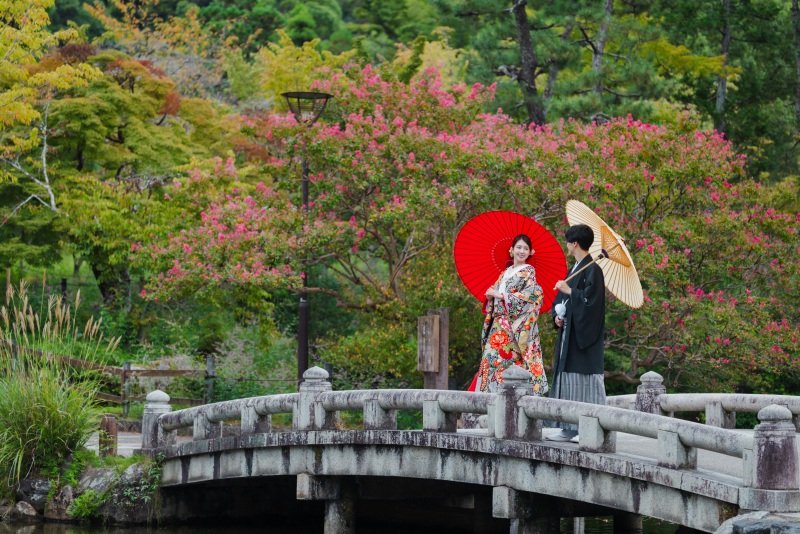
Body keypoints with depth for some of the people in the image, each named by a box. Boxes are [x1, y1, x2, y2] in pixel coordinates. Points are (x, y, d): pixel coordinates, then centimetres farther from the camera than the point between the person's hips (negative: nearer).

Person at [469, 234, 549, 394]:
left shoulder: (528, 271, 2)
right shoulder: (505, 273, 21)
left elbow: (533, 294, -13)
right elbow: (493, 297, 24)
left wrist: (501, 295, -11)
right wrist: (490, 295, -2)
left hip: (516, 326, -6)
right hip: (498, 326, 6)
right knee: (491, 358, -3)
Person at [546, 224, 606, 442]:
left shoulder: (592, 269, -11)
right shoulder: (575, 268, 16)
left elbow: (590, 299, -21)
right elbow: (562, 298, 21)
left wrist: (568, 290, -13)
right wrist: (557, 315, 5)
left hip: (585, 334, -9)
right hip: (569, 332, 9)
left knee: (584, 380, -8)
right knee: (568, 379, 8)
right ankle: (569, 428, 11)